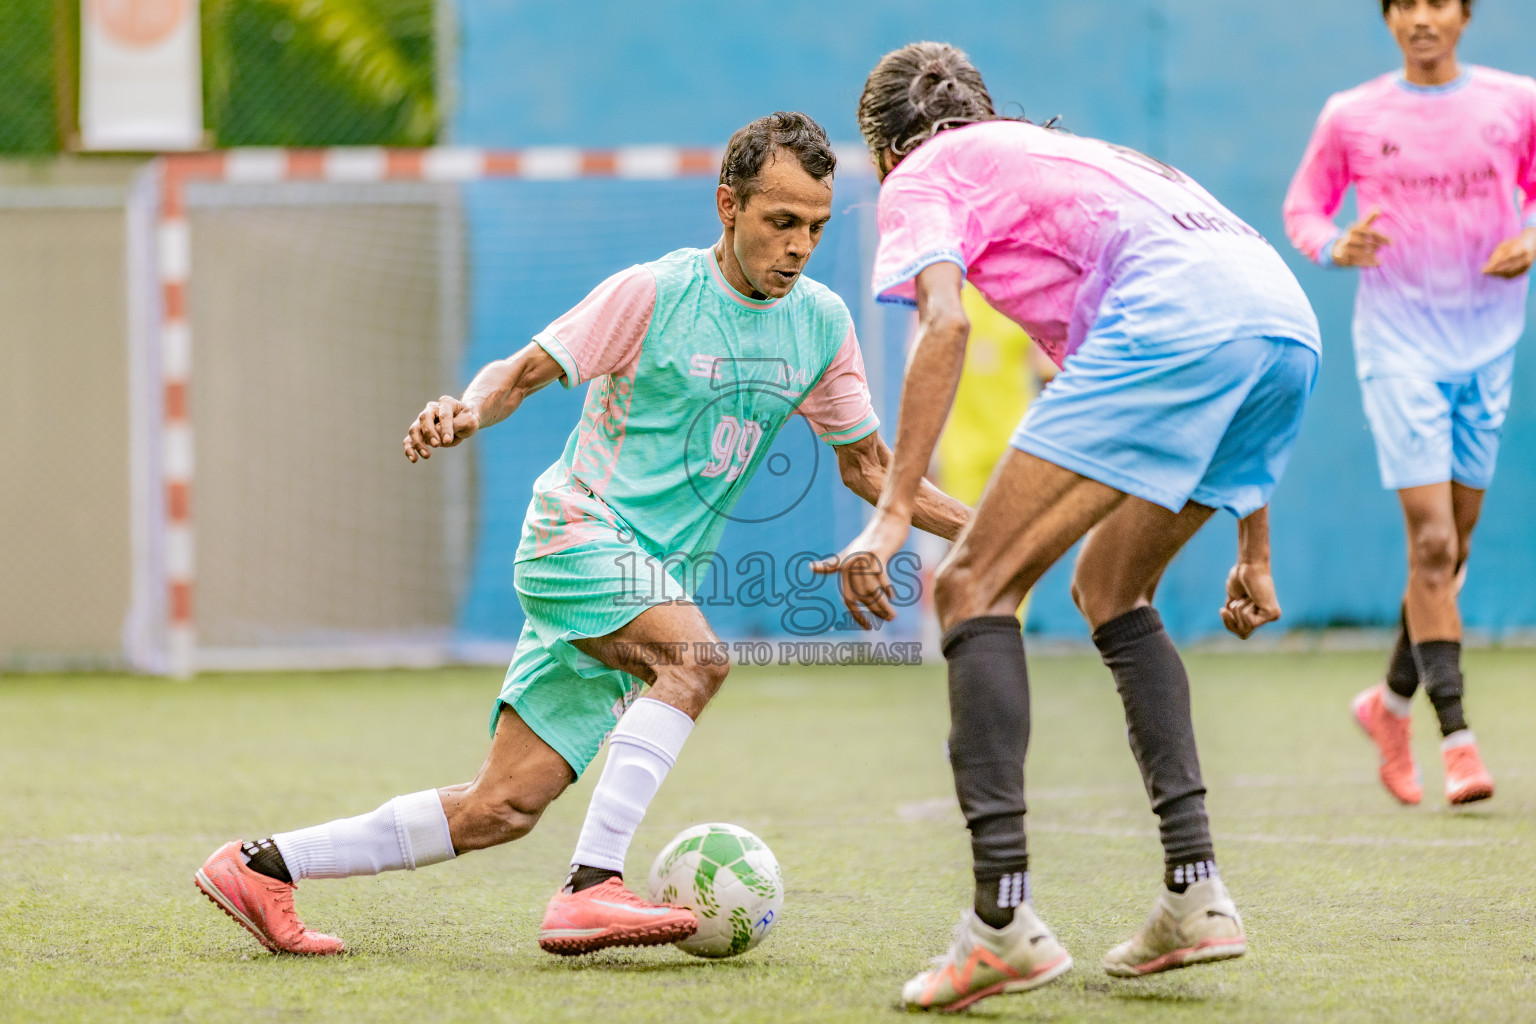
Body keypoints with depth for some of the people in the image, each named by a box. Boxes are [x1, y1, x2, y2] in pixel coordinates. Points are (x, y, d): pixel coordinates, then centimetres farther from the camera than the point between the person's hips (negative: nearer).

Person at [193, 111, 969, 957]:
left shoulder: (821, 324, 8)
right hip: (580, 532, -6)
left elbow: (867, 465, 18)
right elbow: (525, 371, -5)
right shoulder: (655, 292, -9)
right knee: (696, 659, -35)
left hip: (657, 580, 6)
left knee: (501, 809, 0)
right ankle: (590, 888, -36)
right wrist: (466, 410, -27)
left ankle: (263, 866, 9)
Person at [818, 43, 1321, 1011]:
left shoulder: (923, 174, 19)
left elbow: (945, 320, -4)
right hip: (1290, 316, 8)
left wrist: (894, 511, -9)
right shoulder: (1083, 152, 40)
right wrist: (1251, 552, 41)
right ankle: (1195, 894, 16)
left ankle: (1003, 918, -13)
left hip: (1172, 315, -8)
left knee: (977, 585, -2)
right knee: (1110, 590, 25)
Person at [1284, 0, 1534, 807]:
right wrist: (1336, 247, -13)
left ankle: (1392, 702, 29)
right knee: (1431, 538, -13)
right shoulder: (1351, 117, -1)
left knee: (1454, 542, 8)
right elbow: (1304, 207, 9)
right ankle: (1456, 741, -13)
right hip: (1398, 340, -3)